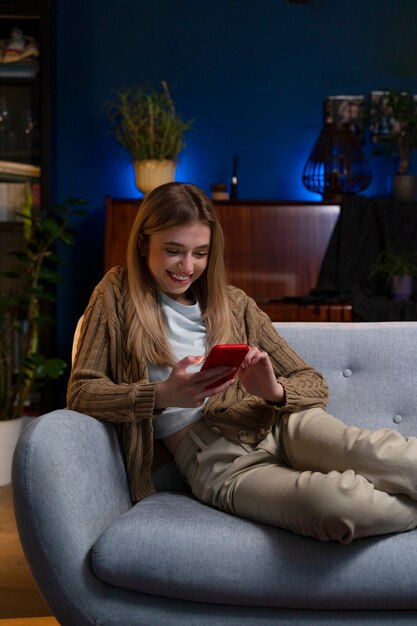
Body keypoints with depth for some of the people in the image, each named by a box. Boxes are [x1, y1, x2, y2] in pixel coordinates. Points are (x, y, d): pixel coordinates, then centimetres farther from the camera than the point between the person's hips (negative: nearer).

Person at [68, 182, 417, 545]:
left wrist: (274, 391, -10)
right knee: (332, 503, -36)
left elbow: (313, 385, 14)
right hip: (212, 462, -3)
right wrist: (162, 396, -16)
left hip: (277, 424, 3)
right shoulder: (118, 294, 11)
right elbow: (81, 392, 2)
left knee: (374, 453, -34)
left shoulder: (233, 304, 17)